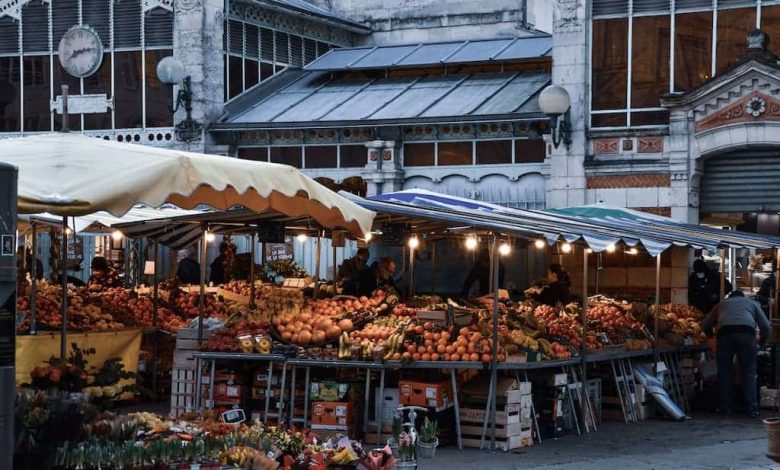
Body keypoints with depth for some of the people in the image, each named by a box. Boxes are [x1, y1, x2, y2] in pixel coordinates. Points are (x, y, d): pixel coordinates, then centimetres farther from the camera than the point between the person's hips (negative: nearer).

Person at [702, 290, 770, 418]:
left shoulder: (721, 304, 34)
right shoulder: (751, 303, 32)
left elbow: (705, 326, 28)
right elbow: (765, 326, 22)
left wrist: (712, 336, 47)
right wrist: (762, 340, 40)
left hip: (725, 334, 1)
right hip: (747, 334, -1)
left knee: (724, 372, 10)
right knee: (749, 372, 5)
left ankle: (725, 408, 10)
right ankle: (752, 410, -1)